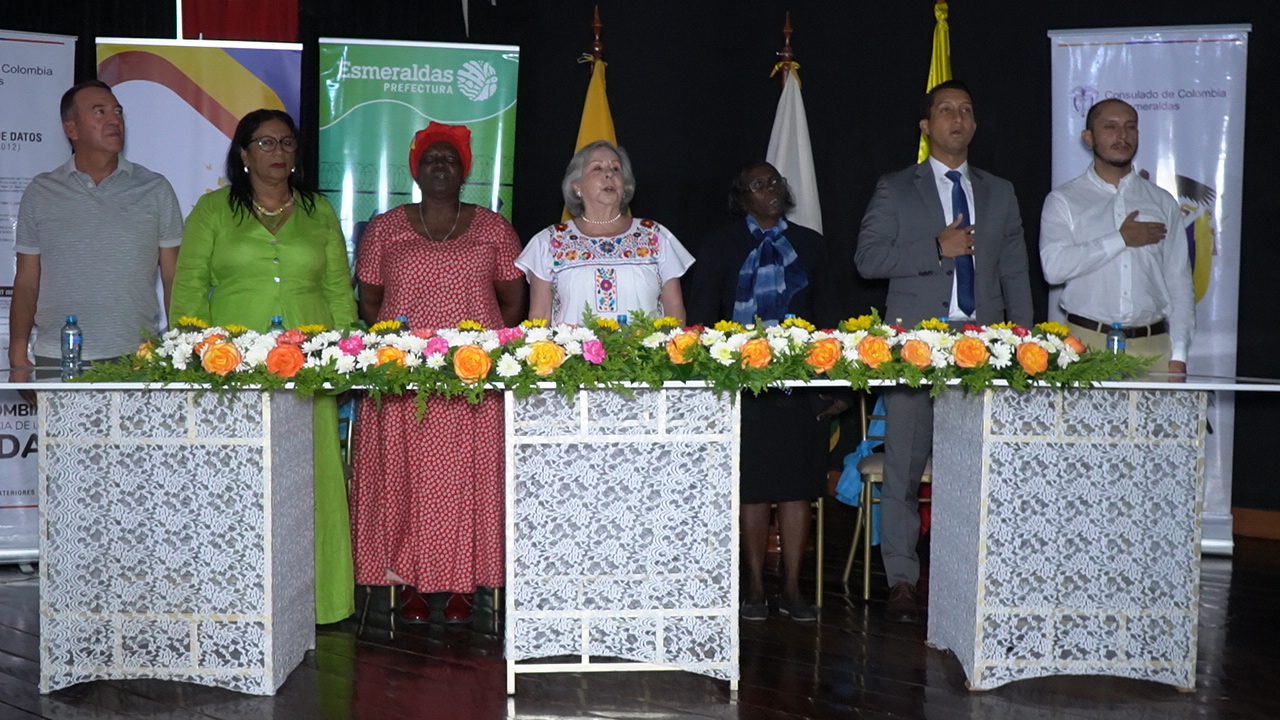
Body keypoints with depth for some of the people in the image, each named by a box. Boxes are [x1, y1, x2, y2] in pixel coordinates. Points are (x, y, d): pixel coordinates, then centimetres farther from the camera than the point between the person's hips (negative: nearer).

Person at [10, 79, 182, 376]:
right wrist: (18, 354, 0)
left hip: (137, 359, 0)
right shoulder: (40, 192, 9)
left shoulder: (155, 189, 8)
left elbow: (174, 280, 7)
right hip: (57, 360, 1)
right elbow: (26, 284, 10)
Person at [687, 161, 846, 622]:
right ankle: (755, 588, 12)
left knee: (798, 485, 3)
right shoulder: (721, 247, 6)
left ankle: (792, 589, 11)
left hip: (801, 383, 2)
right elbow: (701, 319, 3)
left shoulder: (809, 245, 13)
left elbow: (828, 316, 11)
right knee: (752, 486, 1)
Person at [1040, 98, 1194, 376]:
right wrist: (1121, 239, -8)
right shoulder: (1063, 201, 6)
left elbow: (1179, 283, 10)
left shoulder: (1163, 203, 14)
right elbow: (1054, 267, -11)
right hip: (1087, 343, -2)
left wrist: (1178, 354, 2)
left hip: (1153, 346, 2)